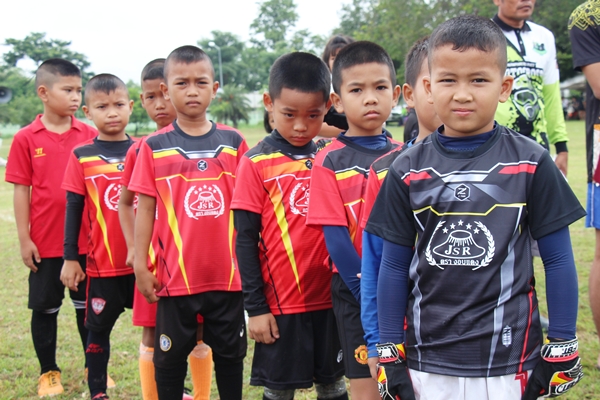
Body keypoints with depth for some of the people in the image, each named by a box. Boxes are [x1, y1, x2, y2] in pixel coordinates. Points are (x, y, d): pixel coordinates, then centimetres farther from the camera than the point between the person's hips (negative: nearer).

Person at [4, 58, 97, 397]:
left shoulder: (89, 135, -1)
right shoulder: (26, 139, -5)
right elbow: (21, 190, -3)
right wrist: (24, 239, -5)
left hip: (85, 240, 1)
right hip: (45, 243, -1)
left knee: (87, 305, 13)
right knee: (45, 308, 10)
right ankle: (49, 372, 24)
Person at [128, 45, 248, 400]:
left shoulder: (233, 142, 3)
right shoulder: (154, 148, -1)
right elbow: (146, 208, 0)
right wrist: (140, 264, -2)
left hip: (227, 274, 1)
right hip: (175, 275, -1)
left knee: (230, 352, 14)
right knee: (171, 355, 10)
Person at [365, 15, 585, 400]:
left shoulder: (530, 163, -3)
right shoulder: (408, 170, 0)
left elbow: (558, 260, 2)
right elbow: (394, 267, 5)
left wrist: (563, 348, 1)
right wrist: (389, 354, 5)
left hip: (509, 362, -1)